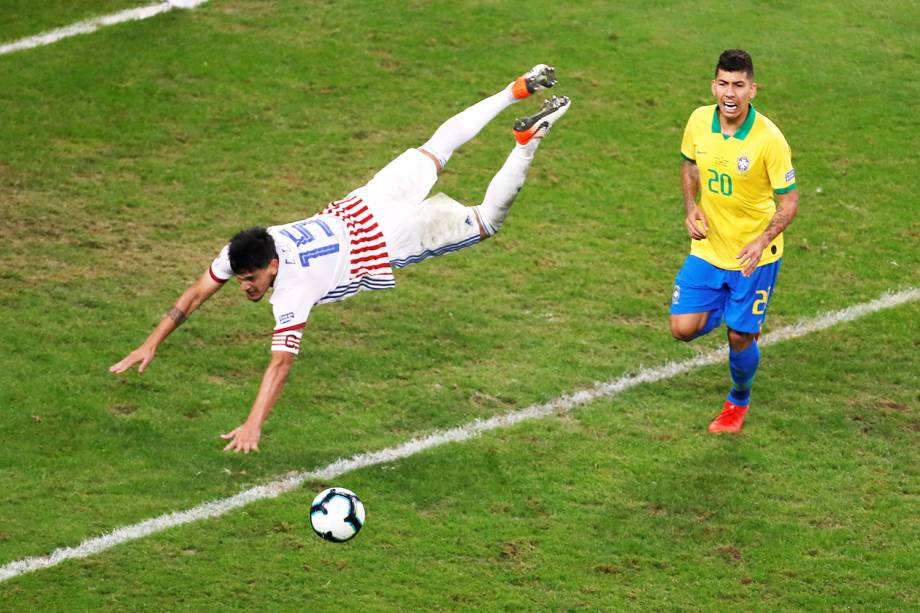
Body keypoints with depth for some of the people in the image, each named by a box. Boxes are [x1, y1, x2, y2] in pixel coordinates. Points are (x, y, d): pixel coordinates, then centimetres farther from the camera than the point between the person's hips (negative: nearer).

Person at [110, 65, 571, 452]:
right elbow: (196, 294, -8)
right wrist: (151, 345, -11)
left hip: (391, 236, -6)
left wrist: (253, 425, -45)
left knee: (487, 220, 12)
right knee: (434, 151, 27)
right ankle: (519, 91, 39)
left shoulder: (292, 290, -35)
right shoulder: (242, 253, -18)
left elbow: (281, 362, -40)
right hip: (361, 205, 6)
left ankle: (529, 138, 15)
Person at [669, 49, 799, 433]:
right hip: (707, 249, 4)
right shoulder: (699, 121, -9)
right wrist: (691, 207, -5)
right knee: (684, 328, -4)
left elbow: (789, 200, -14)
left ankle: (739, 402, 35)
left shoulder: (769, 138, -22)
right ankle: (721, 313, 31)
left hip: (753, 257, -4)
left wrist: (763, 241, -30)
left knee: (740, 338, 5)